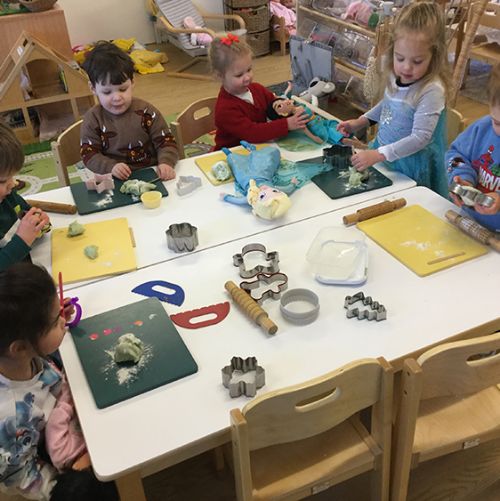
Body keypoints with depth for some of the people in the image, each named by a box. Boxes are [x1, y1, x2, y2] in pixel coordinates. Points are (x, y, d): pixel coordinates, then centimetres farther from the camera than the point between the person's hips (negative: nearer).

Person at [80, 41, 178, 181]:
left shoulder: (146, 111, -1)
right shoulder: (93, 118, 1)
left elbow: (165, 142, 1)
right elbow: (89, 154, -1)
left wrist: (166, 163, -20)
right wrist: (111, 167, -20)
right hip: (113, 181, 0)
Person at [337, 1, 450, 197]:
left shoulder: (431, 90, -25)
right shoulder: (395, 76, -4)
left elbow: (420, 137, -28)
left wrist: (378, 155, -33)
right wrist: (361, 121, 10)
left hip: (412, 167, -7)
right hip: (383, 153, 7)